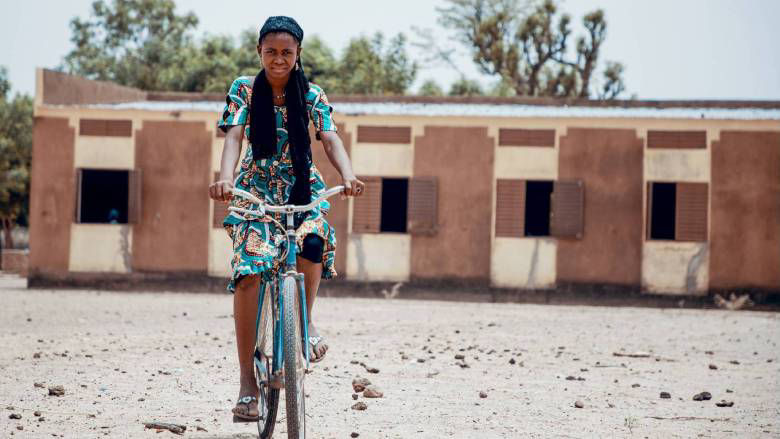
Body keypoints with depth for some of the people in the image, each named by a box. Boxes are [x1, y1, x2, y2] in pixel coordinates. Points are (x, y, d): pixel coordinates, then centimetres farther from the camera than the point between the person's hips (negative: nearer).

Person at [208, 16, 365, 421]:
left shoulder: (312, 95, 3)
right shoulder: (243, 90, 0)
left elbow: (330, 138, -9)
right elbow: (234, 136, -12)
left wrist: (348, 175, -29)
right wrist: (225, 177, -32)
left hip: (303, 189, 1)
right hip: (256, 189, -1)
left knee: (313, 239, -34)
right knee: (248, 272, -19)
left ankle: (304, 320, -5)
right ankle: (247, 380, -14)